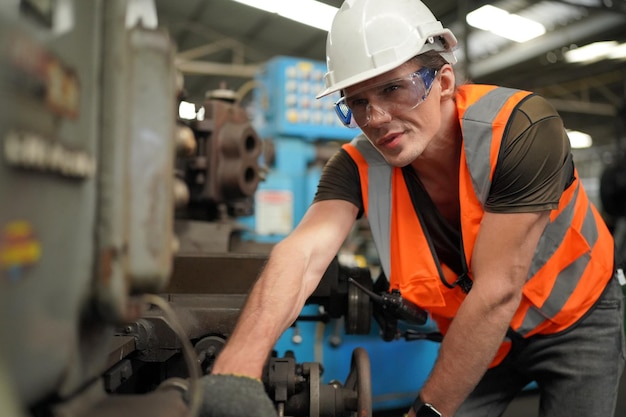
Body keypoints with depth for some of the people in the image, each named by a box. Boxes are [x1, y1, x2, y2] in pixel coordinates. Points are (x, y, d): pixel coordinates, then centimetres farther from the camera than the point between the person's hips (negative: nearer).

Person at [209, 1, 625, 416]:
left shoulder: (520, 129, -32)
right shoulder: (358, 167, -21)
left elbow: (497, 291, -34)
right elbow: (302, 253, -37)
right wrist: (238, 364, -55)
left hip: (577, 317, -2)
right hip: (481, 335, 2)